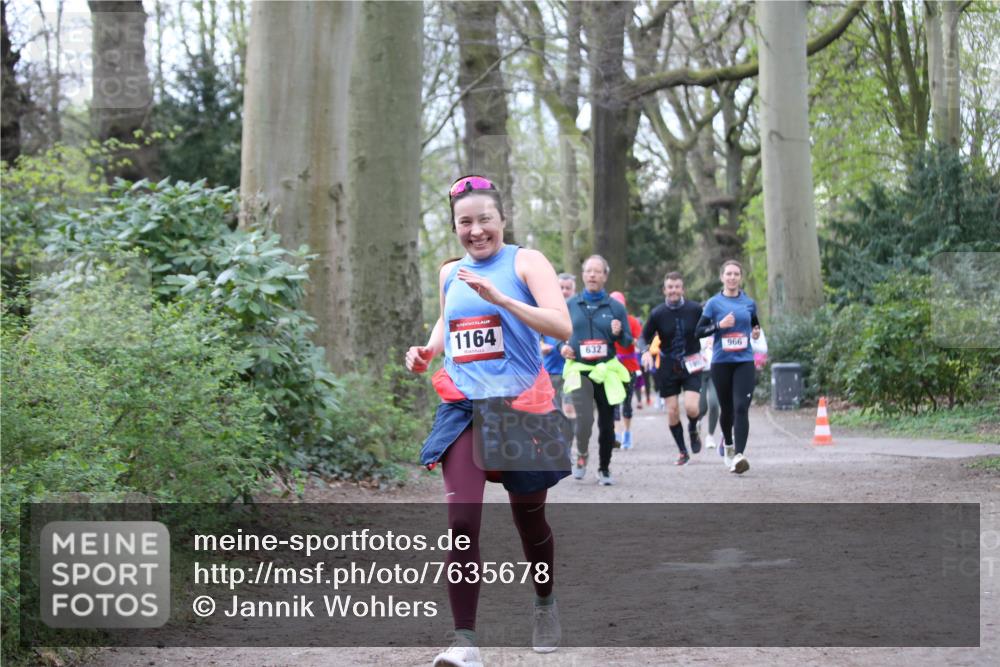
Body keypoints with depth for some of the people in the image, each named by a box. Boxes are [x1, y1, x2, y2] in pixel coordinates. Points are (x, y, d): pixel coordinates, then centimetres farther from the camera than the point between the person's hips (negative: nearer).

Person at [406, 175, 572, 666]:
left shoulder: (525, 262, -4)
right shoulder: (449, 274, 11)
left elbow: (562, 326, -17)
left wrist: (500, 298, -26)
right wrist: (428, 350, 10)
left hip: (521, 406, -3)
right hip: (464, 407, 3)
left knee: (529, 519, 12)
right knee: (461, 522, -14)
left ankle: (545, 602, 41)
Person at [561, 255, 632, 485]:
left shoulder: (615, 307, 2)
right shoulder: (571, 305, 4)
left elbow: (628, 341, 6)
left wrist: (619, 334, -16)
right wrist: (563, 347, -5)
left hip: (607, 371, 1)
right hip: (579, 369, -1)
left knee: (607, 423, 4)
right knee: (584, 419, -19)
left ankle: (604, 469, 21)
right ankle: (581, 454, 10)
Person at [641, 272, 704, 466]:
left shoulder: (695, 309, -5)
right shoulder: (657, 313, -6)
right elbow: (645, 337, 1)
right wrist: (646, 352, -17)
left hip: (691, 365, -1)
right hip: (668, 367, 1)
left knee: (691, 407, -17)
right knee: (672, 411, 2)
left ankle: (693, 430, 19)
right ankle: (682, 451, 20)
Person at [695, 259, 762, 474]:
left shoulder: (749, 303, 7)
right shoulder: (714, 303, 1)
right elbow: (699, 331, -1)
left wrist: (756, 332, 3)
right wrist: (719, 325, -15)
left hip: (744, 362, 0)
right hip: (721, 362, 0)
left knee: (741, 408, -15)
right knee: (726, 409, 12)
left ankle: (739, 455, -22)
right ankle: (728, 444, 41)